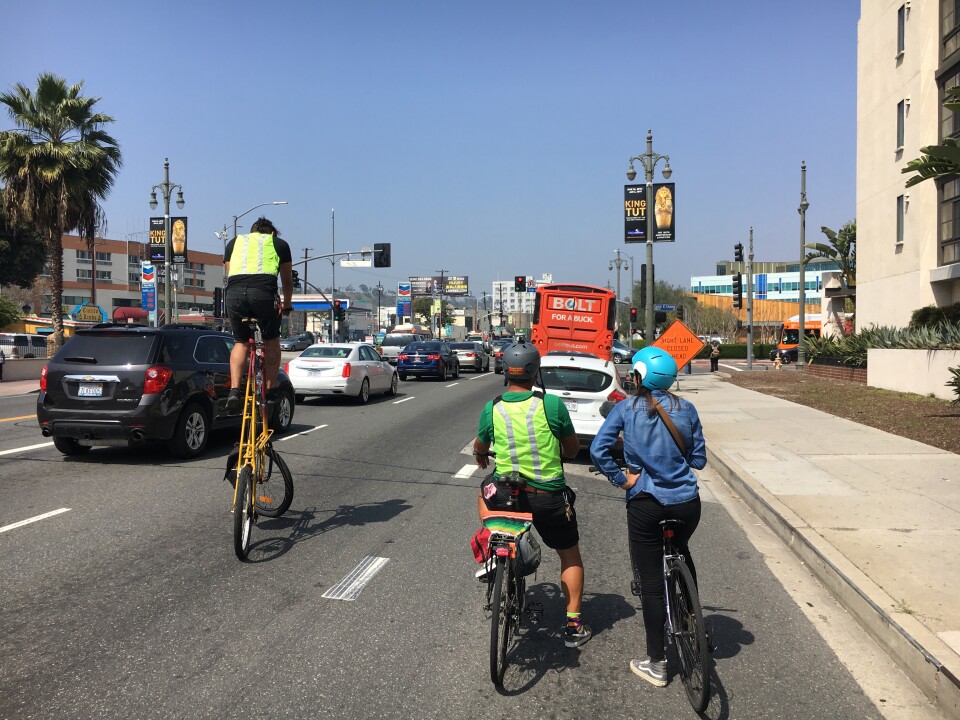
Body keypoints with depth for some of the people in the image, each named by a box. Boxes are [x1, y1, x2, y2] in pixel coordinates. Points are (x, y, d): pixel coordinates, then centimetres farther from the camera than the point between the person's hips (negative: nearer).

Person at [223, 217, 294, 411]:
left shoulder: (234, 242, 31)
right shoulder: (280, 244, 26)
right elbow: (287, 281, 30)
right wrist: (287, 305, 42)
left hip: (233, 293, 2)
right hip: (263, 293, -2)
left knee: (240, 342, 19)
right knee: (272, 342, 17)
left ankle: (234, 390, 6)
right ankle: (269, 391, 16)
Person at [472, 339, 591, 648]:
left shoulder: (492, 408, -6)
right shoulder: (552, 404, -12)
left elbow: (480, 448, 13)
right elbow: (573, 448, 1)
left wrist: (480, 457, 37)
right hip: (550, 498, -1)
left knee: (484, 493, 35)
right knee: (570, 556, 17)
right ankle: (574, 625, 15)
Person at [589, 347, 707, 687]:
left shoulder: (626, 408, -5)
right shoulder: (686, 409, 0)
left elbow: (598, 450, -14)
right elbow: (699, 459, 5)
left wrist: (622, 479, -3)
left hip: (646, 503, -2)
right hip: (687, 501, 3)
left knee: (651, 581, 7)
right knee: (681, 552, 33)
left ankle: (656, 664, 15)